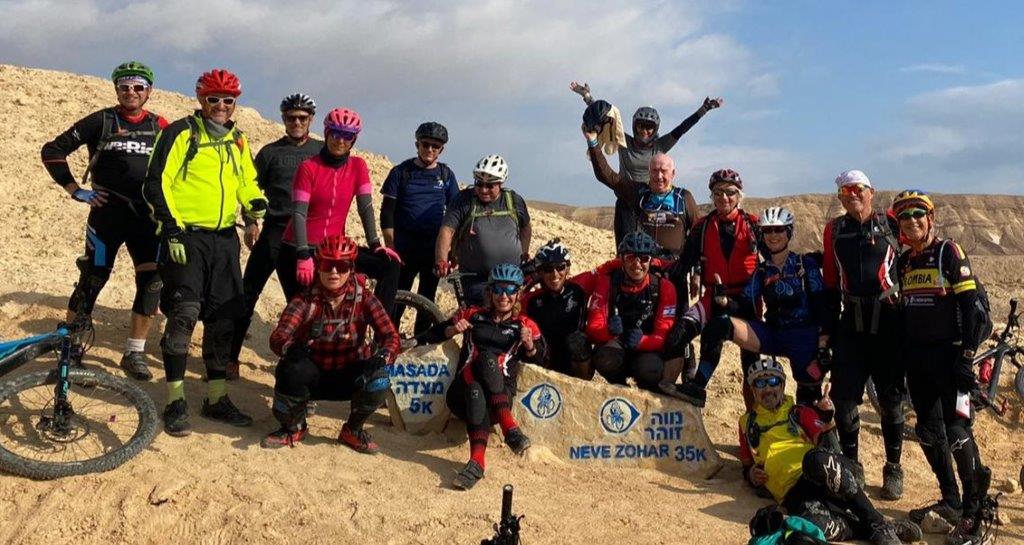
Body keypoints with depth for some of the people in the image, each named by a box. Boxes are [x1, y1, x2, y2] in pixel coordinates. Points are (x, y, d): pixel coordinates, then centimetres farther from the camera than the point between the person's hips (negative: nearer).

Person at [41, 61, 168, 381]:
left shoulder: (159, 126, 7)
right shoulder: (101, 121, 0)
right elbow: (53, 151, 1)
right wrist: (75, 190, -3)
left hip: (148, 214, 3)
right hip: (108, 212, -2)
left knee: (151, 282, -4)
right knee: (92, 281, -1)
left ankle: (134, 354, 7)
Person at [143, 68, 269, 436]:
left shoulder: (238, 141, 14)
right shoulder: (181, 133, -3)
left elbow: (247, 181, 23)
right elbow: (157, 183, -7)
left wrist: (256, 202, 0)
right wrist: (171, 228, -15)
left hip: (224, 238, 6)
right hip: (186, 236, -6)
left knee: (224, 317, 7)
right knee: (184, 315, -10)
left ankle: (217, 398, 18)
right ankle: (175, 402, 0)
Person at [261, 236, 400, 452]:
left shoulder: (364, 300, -12)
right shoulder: (305, 301, -15)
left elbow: (390, 336, -20)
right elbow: (278, 337, -28)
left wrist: (382, 357, -42)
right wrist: (291, 347, -52)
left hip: (349, 377, 0)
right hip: (314, 376, 0)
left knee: (378, 378, -29)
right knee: (291, 368, -32)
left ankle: (353, 430, 2)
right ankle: (294, 428, -1)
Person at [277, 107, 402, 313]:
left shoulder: (358, 167, 1)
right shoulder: (308, 168, -10)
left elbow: (365, 207, -2)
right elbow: (299, 213, -16)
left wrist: (375, 244, -12)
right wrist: (304, 256, -25)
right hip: (297, 250, -3)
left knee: (391, 266, -13)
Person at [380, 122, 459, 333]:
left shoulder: (446, 175, 7)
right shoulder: (401, 172, 0)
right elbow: (387, 212, -2)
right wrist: (390, 246, -9)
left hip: (434, 248, 2)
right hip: (404, 247, -2)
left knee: (427, 299, 9)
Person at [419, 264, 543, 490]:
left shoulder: (524, 325, 15)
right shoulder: (473, 315, 15)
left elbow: (538, 357, 9)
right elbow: (432, 336, 16)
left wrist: (529, 345, -11)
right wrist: (454, 329, -4)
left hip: (502, 394, 0)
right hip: (463, 393, 0)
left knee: (487, 357, -33)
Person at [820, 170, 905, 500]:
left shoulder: (891, 225, 2)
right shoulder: (835, 231, 9)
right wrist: (826, 329, 10)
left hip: (888, 324, -2)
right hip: (851, 324, 2)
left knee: (891, 399, 5)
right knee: (844, 399, 0)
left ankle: (893, 469, 20)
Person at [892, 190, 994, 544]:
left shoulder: (949, 252, -6)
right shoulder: (903, 261, 13)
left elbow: (971, 305, -11)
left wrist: (967, 356, -17)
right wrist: (902, 357, 14)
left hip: (948, 354, -7)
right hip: (918, 358, 7)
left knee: (957, 430, -11)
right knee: (929, 431, 10)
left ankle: (974, 513, -2)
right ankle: (950, 502, 23)